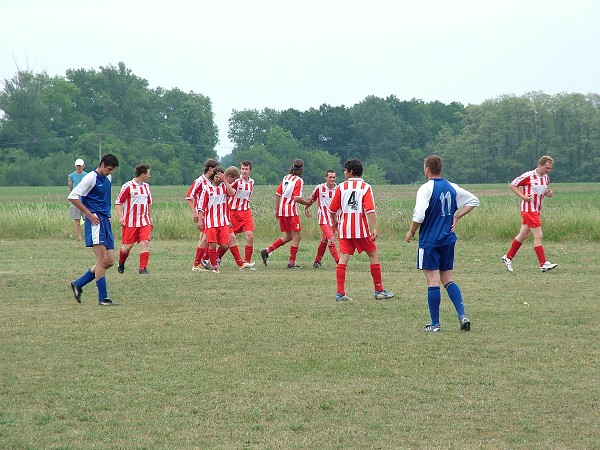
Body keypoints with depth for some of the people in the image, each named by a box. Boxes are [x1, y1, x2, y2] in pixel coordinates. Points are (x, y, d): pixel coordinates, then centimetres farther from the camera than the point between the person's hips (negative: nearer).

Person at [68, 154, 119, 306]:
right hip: (95, 221, -9)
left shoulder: (108, 178, 17)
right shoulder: (91, 178, -9)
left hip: (105, 221, 9)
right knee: (102, 260, -12)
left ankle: (78, 284, 15)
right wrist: (89, 214, -13)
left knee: (110, 261, 5)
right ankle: (103, 298, -10)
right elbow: (72, 197, -12)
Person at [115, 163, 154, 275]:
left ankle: (143, 268, -10)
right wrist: (121, 217, -15)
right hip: (130, 222, -5)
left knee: (145, 242, -11)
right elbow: (118, 202, -5)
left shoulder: (146, 186, 12)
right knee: (128, 246, 0)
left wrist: (150, 218, 24)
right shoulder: (128, 186, -8)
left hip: (144, 222, 5)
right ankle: (121, 265, 26)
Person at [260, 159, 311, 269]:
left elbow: (278, 194, 12)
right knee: (296, 236, 0)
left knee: (288, 236, 16)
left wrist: (277, 210, 18)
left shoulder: (285, 178, 11)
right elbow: (297, 198, -16)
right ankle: (291, 262, -3)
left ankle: (267, 251, 7)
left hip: (282, 210, 7)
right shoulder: (299, 180, -9)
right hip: (291, 210, -7)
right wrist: (307, 203, 1)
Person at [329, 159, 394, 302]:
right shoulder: (365, 187, -2)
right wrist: (374, 228, -15)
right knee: (373, 255, 11)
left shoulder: (341, 187, 4)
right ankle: (379, 290, 13)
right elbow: (370, 210, -13)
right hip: (361, 229, -2)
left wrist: (334, 222, 26)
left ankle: (340, 293, -9)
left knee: (343, 258, 0)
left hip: (344, 229, 2)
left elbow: (332, 209, 7)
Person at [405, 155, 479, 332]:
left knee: (433, 280, -2)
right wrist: (456, 217, 14)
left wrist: (411, 233, -3)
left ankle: (435, 323, 1)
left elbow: (419, 216, -20)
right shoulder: (452, 187, 7)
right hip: (448, 240, 6)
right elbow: (474, 200, 15)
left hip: (429, 241, -6)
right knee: (448, 279, 14)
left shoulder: (426, 189, -13)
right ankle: (462, 315, 0)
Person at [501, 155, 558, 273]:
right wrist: (522, 196, -17)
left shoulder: (546, 178, 9)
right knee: (538, 236, -11)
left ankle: (508, 257, 28)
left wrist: (547, 193, 1)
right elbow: (512, 185, -6)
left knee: (523, 235, 15)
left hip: (536, 210, 9)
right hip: (528, 209, -9)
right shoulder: (528, 176, -14)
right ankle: (543, 264, -11)